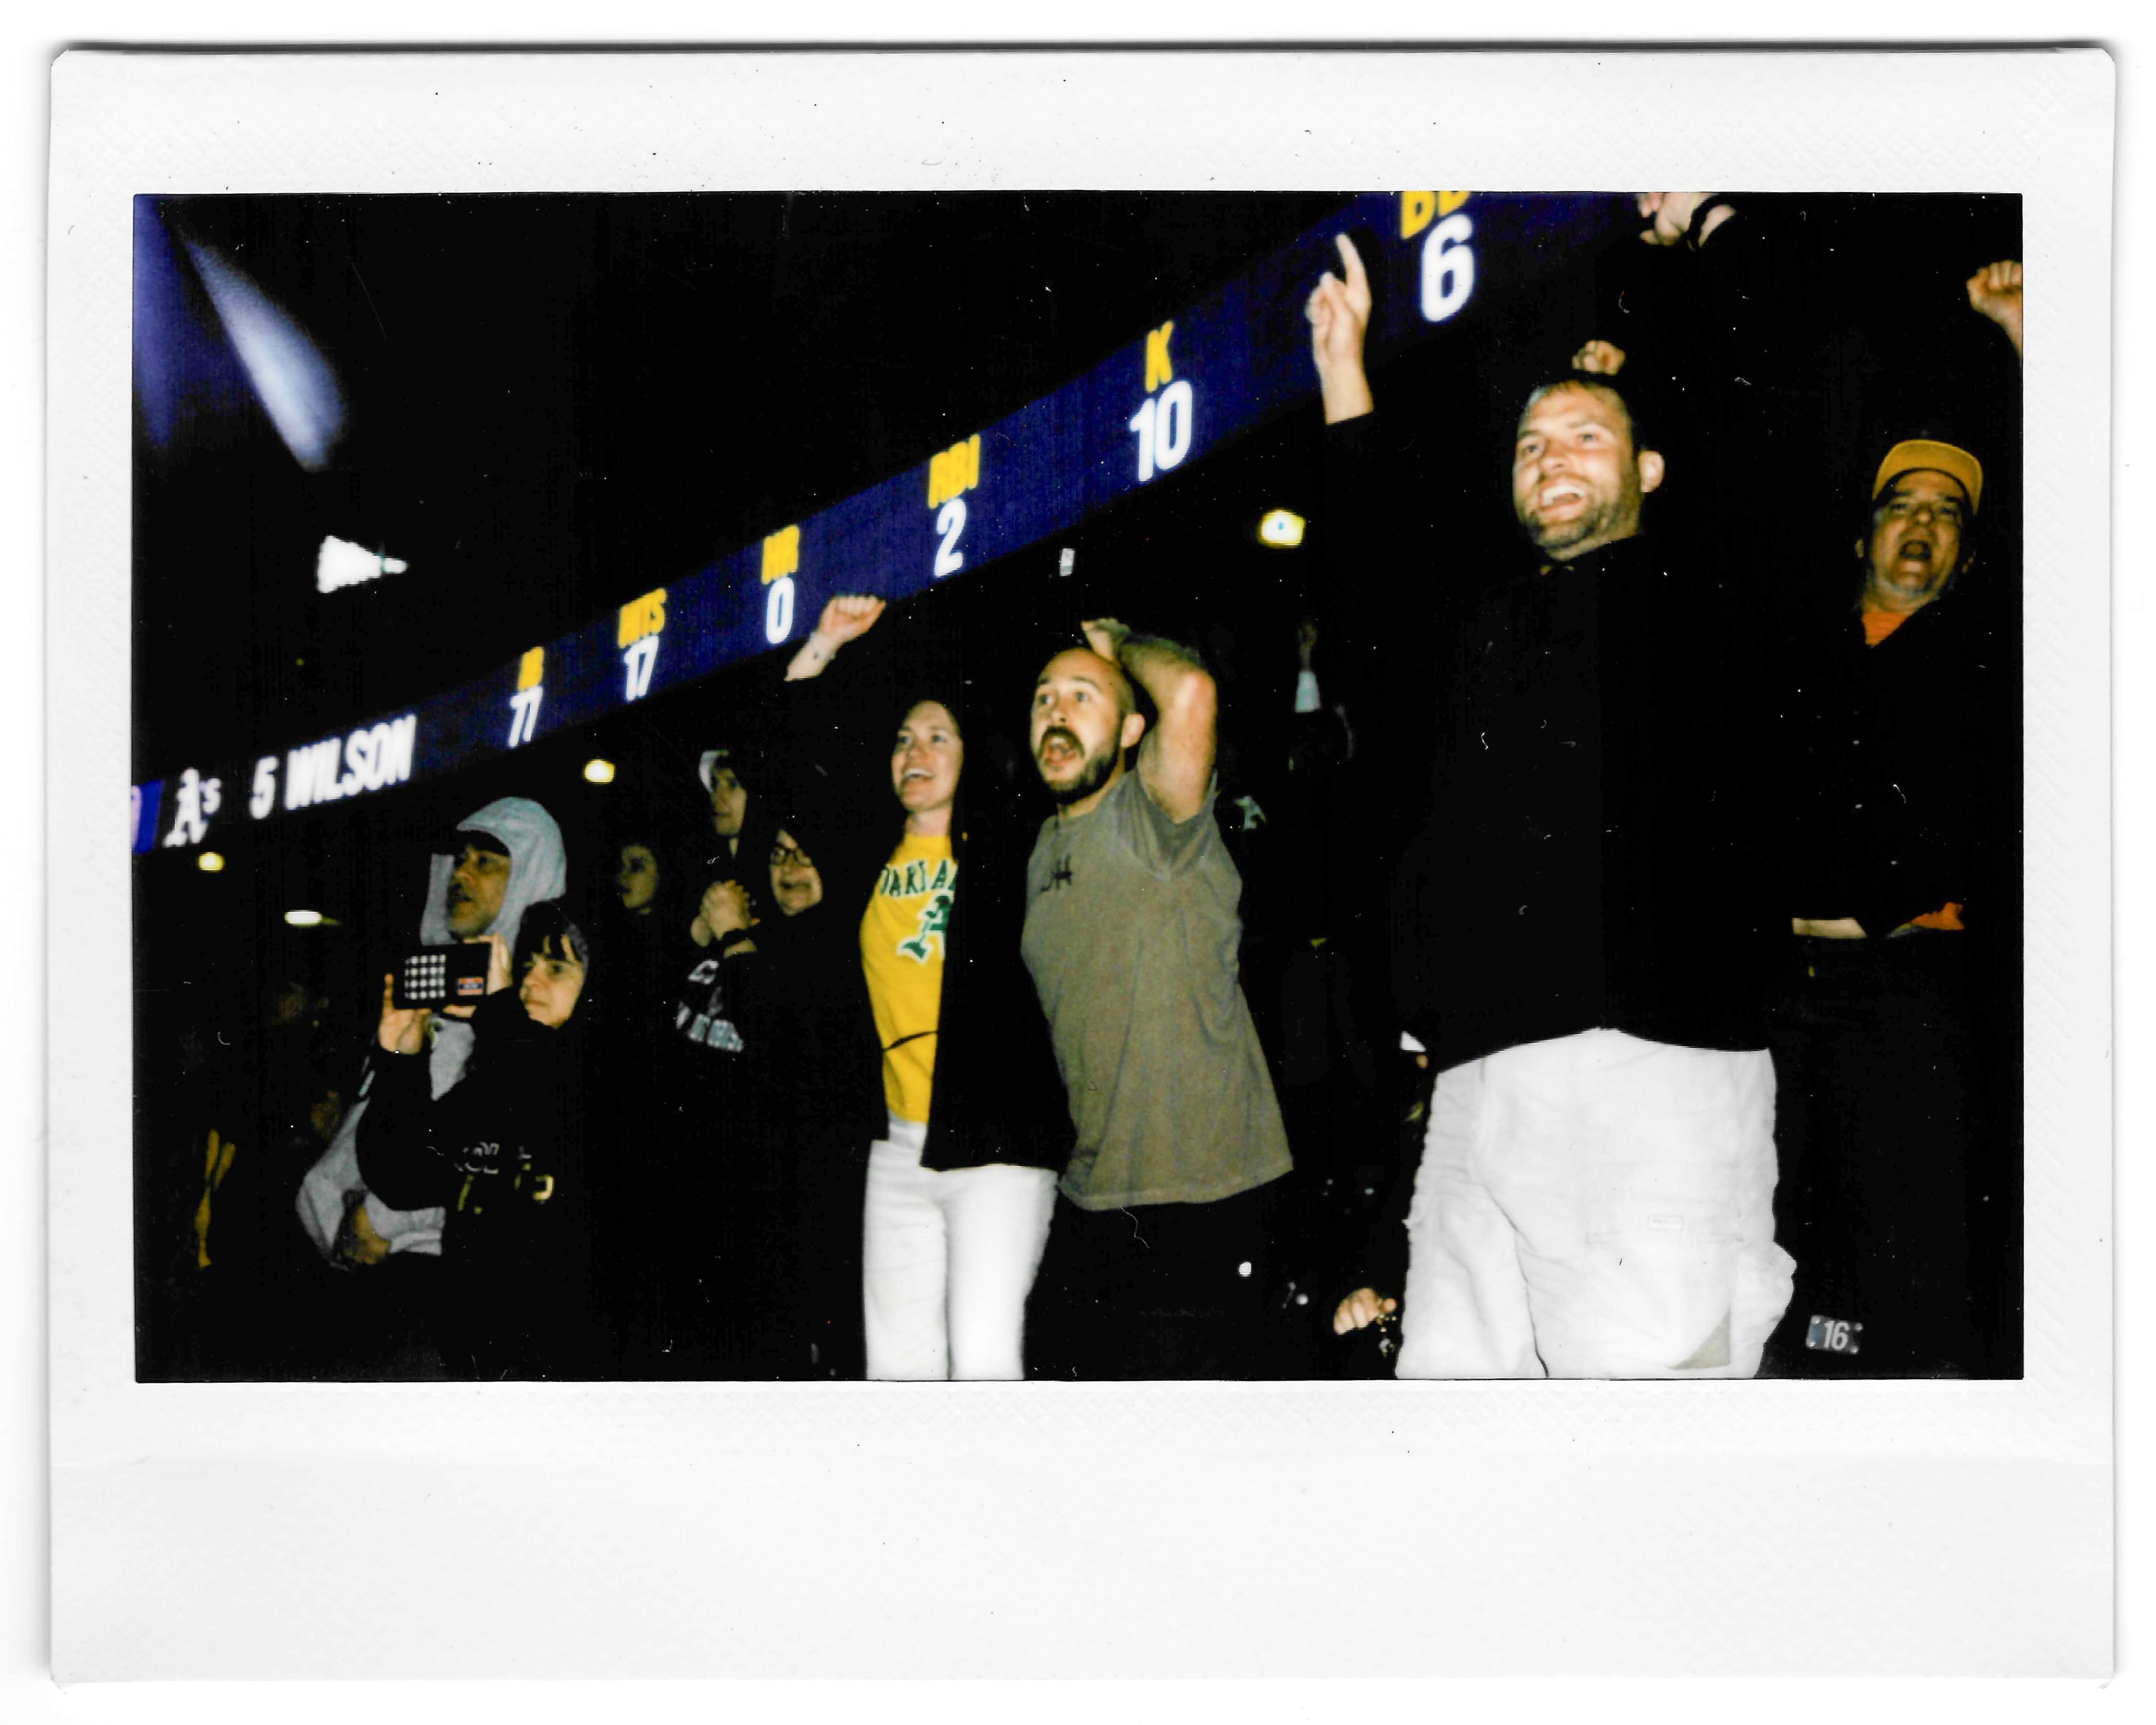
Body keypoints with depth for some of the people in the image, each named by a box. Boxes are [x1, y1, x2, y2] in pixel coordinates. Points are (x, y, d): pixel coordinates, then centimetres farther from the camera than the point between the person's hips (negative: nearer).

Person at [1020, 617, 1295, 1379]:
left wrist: (1119, 642, -11)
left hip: (1198, 1201, -7)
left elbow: (1190, 691, -30)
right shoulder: (1044, 847, 14)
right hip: (1088, 1202, 8)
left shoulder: (1152, 817, -10)